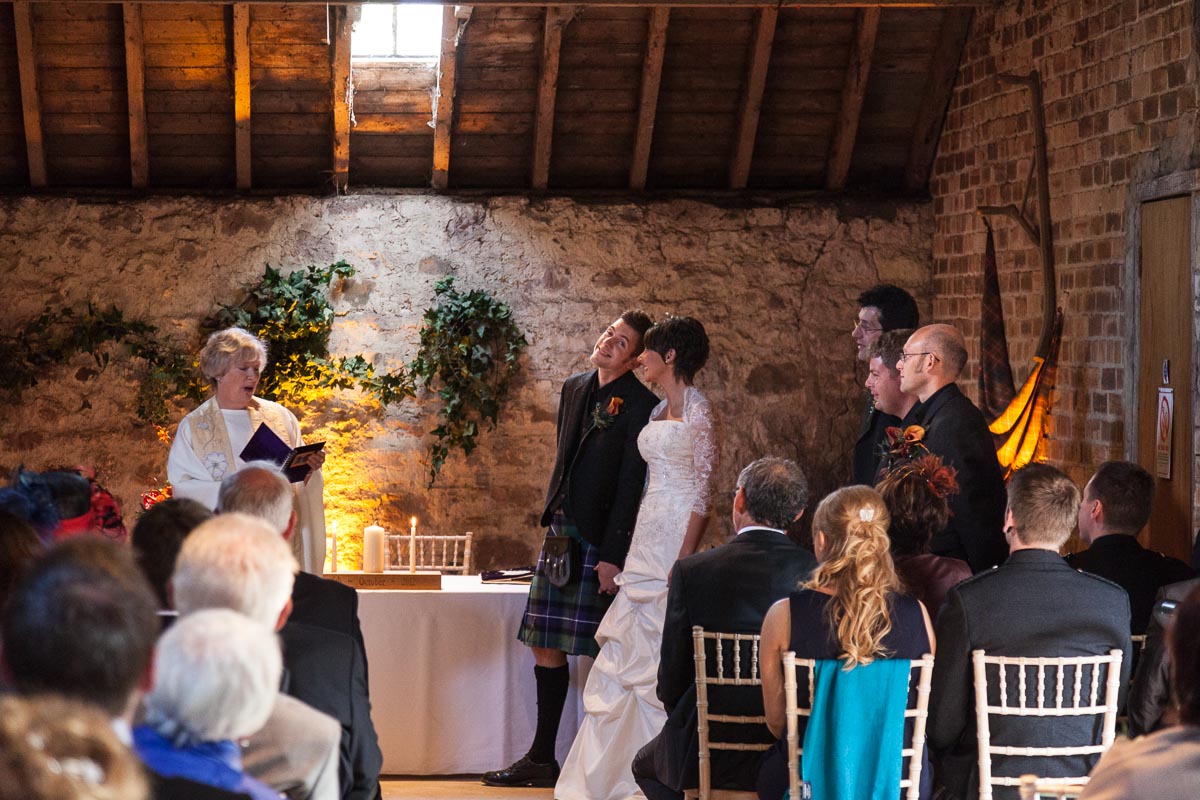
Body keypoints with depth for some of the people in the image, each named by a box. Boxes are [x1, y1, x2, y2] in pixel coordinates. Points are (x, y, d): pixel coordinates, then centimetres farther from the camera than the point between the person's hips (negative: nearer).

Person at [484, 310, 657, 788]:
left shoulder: (640, 404, -10)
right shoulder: (574, 389, 14)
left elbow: (632, 485, -13)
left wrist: (613, 556, -16)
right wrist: (551, 516, 16)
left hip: (602, 541, -8)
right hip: (561, 532, 8)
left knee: (604, 654, -2)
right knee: (545, 644, 9)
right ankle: (542, 758, 18)